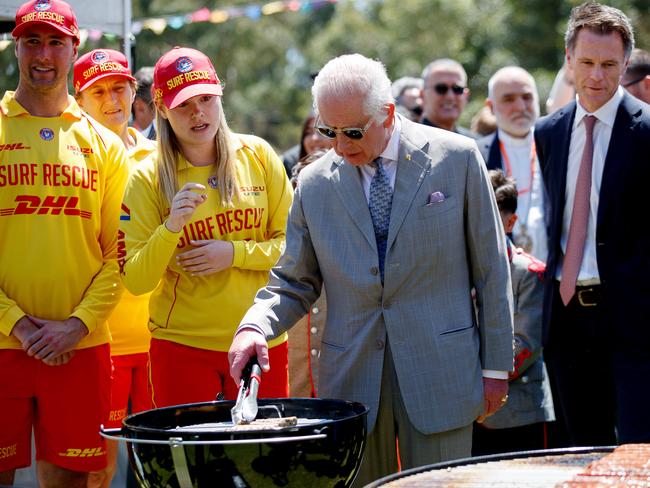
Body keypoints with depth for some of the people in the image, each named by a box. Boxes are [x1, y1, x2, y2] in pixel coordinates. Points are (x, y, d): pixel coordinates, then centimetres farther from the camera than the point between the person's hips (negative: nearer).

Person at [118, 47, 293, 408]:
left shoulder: (258, 155, 2)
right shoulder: (148, 179, -3)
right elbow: (136, 281, -5)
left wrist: (234, 253, -10)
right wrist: (171, 228, -20)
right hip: (181, 345, -2)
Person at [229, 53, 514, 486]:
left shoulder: (457, 157, -1)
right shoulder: (315, 183, 5)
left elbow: (490, 268, 2)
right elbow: (294, 281, 11)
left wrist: (496, 366, 1)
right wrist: (255, 326, -10)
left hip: (440, 370, -2)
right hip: (352, 379, 2)